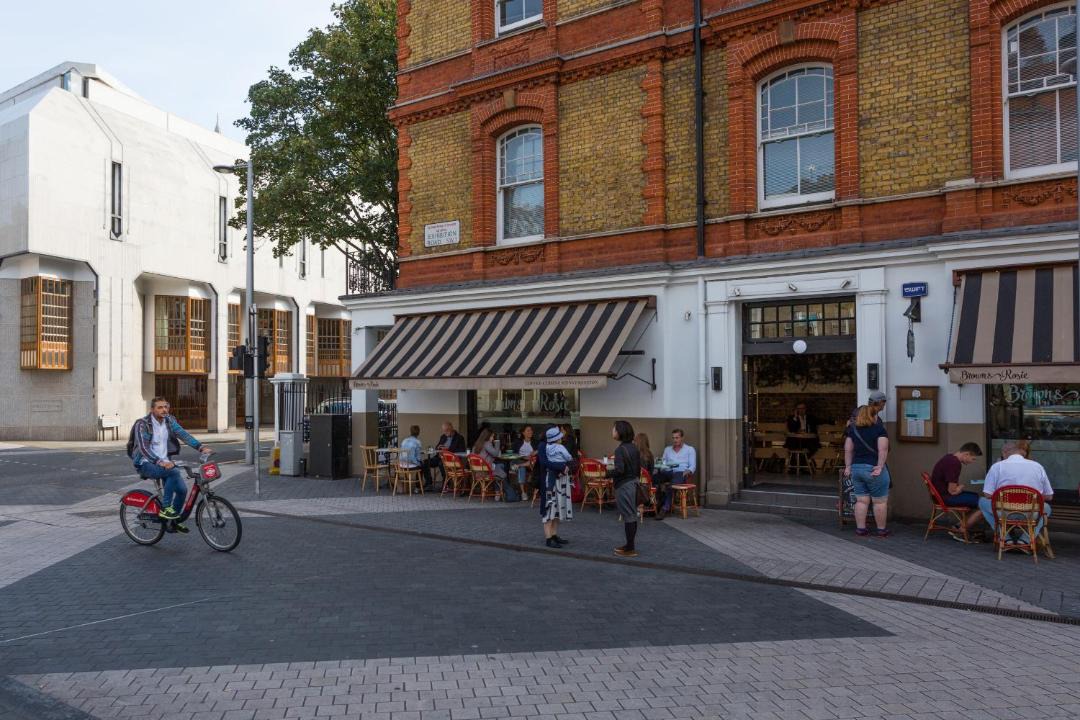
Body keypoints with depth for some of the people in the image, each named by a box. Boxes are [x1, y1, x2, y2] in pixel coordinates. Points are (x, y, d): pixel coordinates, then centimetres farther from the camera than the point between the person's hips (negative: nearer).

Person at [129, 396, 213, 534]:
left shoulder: (169, 420, 3)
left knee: (182, 489, -10)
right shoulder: (142, 424, -12)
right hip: (147, 464, -5)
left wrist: (201, 447, -25)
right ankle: (165, 508, -20)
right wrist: (160, 462, -37)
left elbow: (183, 434, -9)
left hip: (165, 462, 5)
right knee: (174, 471, -32)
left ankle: (173, 521, 12)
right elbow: (143, 448, -22)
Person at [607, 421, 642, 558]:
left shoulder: (620, 450, -18)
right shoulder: (634, 447, 8)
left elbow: (619, 470, -26)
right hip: (633, 483, 9)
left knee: (628, 516, -3)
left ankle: (629, 549, 4)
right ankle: (629, 544, 25)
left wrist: (608, 472, -9)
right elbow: (638, 468, 13)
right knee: (632, 515, 15)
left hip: (624, 486, -9)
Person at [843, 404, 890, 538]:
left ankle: (860, 529, 13)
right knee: (880, 501, 6)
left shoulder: (853, 429, 9)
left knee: (861, 500, 11)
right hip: (873, 469, -5)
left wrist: (848, 466, 11)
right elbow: (883, 450, -16)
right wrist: (880, 467, -16)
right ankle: (881, 530, 14)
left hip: (856, 468, 5)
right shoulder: (879, 429, -5)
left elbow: (848, 450, 7)